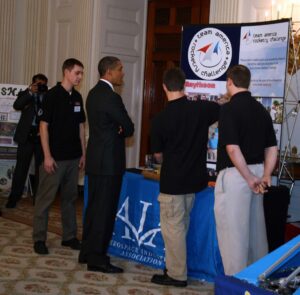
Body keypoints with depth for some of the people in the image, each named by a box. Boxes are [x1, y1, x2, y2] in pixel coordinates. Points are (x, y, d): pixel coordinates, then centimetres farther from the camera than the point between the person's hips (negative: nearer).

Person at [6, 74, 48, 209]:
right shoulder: (25, 94, 7)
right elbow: (16, 106, -13)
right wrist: (30, 92, -20)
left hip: (42, 136, 1)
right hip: (26, 135, -1)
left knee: (40, 168, 6)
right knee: (21, 167, 0)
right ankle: (14, 197, 4)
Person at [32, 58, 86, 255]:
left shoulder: (77, 97, 9)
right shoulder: (52, 95, -9)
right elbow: (44, 126, -11)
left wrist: (83, 153, 11)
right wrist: (47, 156, -15)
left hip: (73, 157, 6)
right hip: (55, 157, -6)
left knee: (70, 197, 12)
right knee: (45, 198, 0)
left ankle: (69, 236, 21)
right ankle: (39, 239, 9)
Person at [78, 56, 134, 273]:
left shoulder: (94, 93, 12)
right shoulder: (111, 97, -18)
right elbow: (129, 128, -11)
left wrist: (118, 130, -1)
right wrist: (121, 130, 9)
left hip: (96, 159, 10)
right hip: (108, 161, -10)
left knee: (94, 207, 16)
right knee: (105, 210, -3)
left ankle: (87, 252, 25)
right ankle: (97, 259, 4)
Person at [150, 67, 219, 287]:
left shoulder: (160, 119, -15)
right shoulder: (202, 109, -8)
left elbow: (158, 155, 0)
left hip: (172, 181, -5)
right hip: (194, 178, 5)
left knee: (173, 227, 5)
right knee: (181, 225, 18)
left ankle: (177, 275, 12)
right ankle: (176, 267, 30)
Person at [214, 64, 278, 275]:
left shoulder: (229, 109, -14)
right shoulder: (261, 109, 9)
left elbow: (232, 149, -22)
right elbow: (272, 148, 7)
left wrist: (249, 178, -15)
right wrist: (266, 176, 0)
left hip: (235, 173, -8)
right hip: (256, 171, 8)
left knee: (233, 231, 1)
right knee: (256, 228, 19)